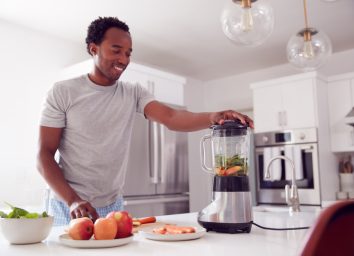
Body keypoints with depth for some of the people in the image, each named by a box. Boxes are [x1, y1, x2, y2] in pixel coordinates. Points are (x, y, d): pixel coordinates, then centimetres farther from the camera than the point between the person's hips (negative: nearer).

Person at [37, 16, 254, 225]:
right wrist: (72, 200, -22)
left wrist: (213, 117, -37)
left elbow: (171, 117, -18)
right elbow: (44, 155, -9)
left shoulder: (134, 93, 0)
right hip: (69, 207, -3)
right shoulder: (63, 92, -8)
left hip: (113, 206, 3)